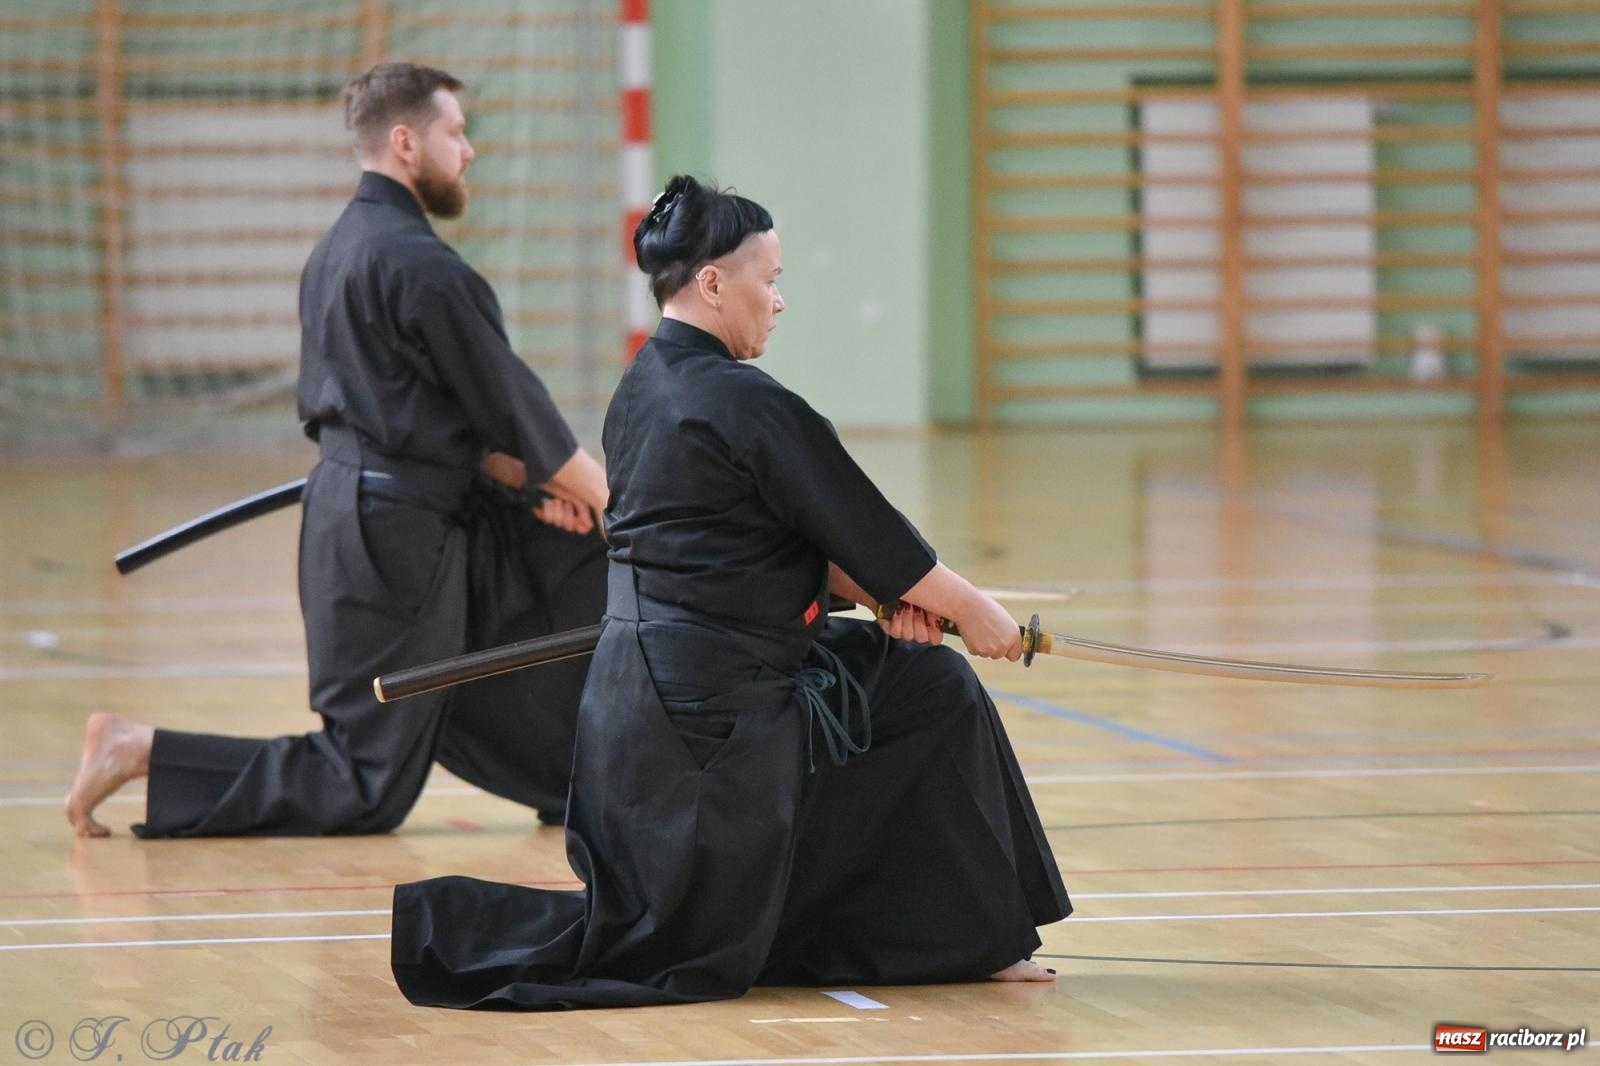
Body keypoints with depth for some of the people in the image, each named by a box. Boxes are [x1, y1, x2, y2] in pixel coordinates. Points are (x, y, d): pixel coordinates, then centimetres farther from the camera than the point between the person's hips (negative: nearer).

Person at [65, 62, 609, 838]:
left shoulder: (340, 249, 12)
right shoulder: (420, 265, -18)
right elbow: (509, 403, -11)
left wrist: (529, 478, 9)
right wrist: (609, 503, 2)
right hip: (399, 535, -10)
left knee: (580, 568, 19)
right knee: (363, 795, -3)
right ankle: (139, 751, -4)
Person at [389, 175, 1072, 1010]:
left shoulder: (644, 390, 11)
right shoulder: (743, 406, -19)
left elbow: (803, 540, 16)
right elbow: (866, 532, -10)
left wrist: (896, 595, 6)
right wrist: (969, 610, 4)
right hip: (708, 707, -11)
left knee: (932, 690, 18)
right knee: (685, 956, -1)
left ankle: (978, 944, 24)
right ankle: (454, 936, 1)